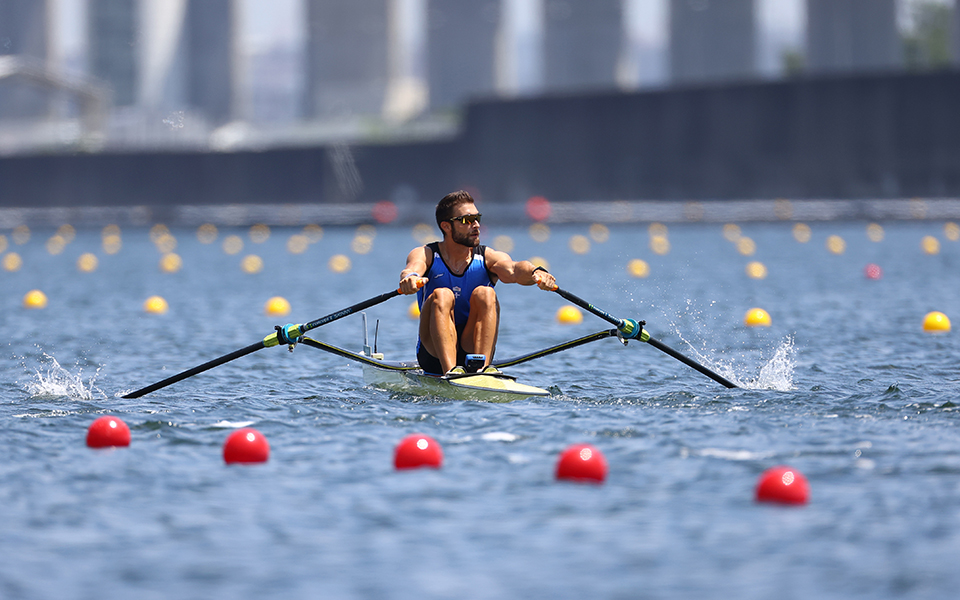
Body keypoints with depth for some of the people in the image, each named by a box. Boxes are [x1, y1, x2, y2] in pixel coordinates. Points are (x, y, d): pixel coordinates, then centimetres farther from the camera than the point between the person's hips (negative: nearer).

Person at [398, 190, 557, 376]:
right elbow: (413, 267, -24)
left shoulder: (488, 258, 2)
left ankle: (483, 366, -37)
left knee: (484, 294, -21)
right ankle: (450, 370, -44)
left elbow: (513, 269, -20)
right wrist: (411, 277, -49)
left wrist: (536, 272, -44)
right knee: (442, 296, -26)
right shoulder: (426, 254, 0)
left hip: (474, 349, 1)